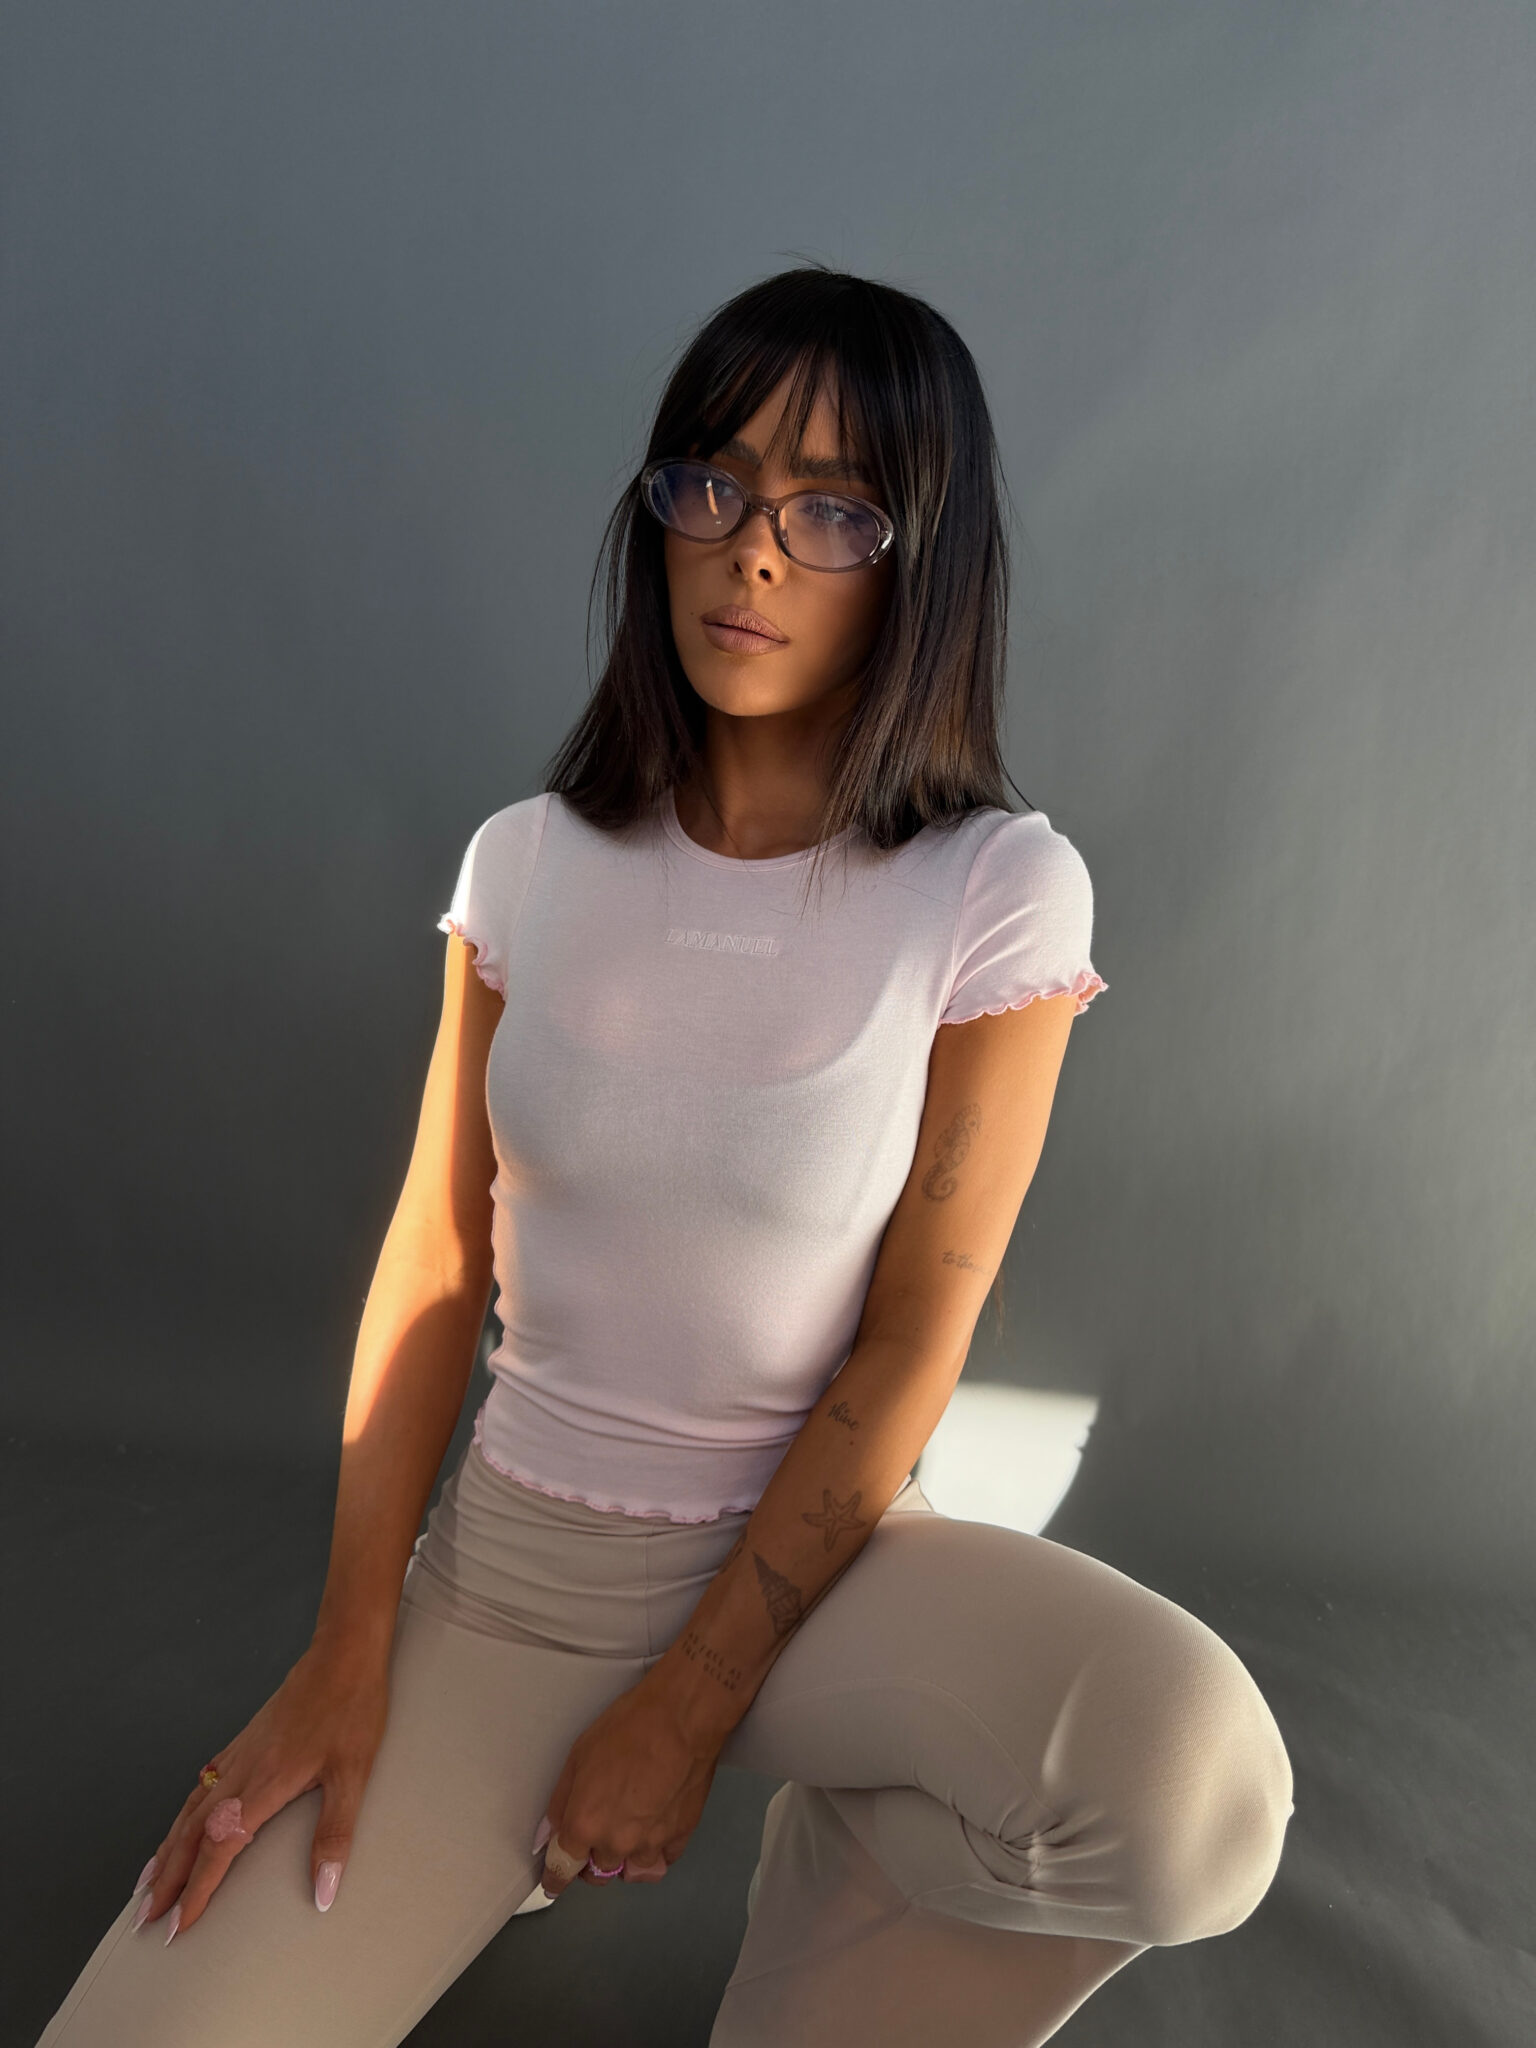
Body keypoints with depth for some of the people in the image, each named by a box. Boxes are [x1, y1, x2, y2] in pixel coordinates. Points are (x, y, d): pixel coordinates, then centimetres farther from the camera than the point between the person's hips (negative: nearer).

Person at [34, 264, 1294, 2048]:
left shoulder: (998, 892, -11)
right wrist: (348, 1656, -6)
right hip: (507, 1553, 2)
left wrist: (690, 1705, -12)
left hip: (818, 1546, -1)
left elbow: (911, 1350, -12)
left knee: (1198, 1788, -29)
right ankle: (512, 1827, 16)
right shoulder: (529, 864, -2)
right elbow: (432, 1267, -2)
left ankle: (844, 1872, 2)